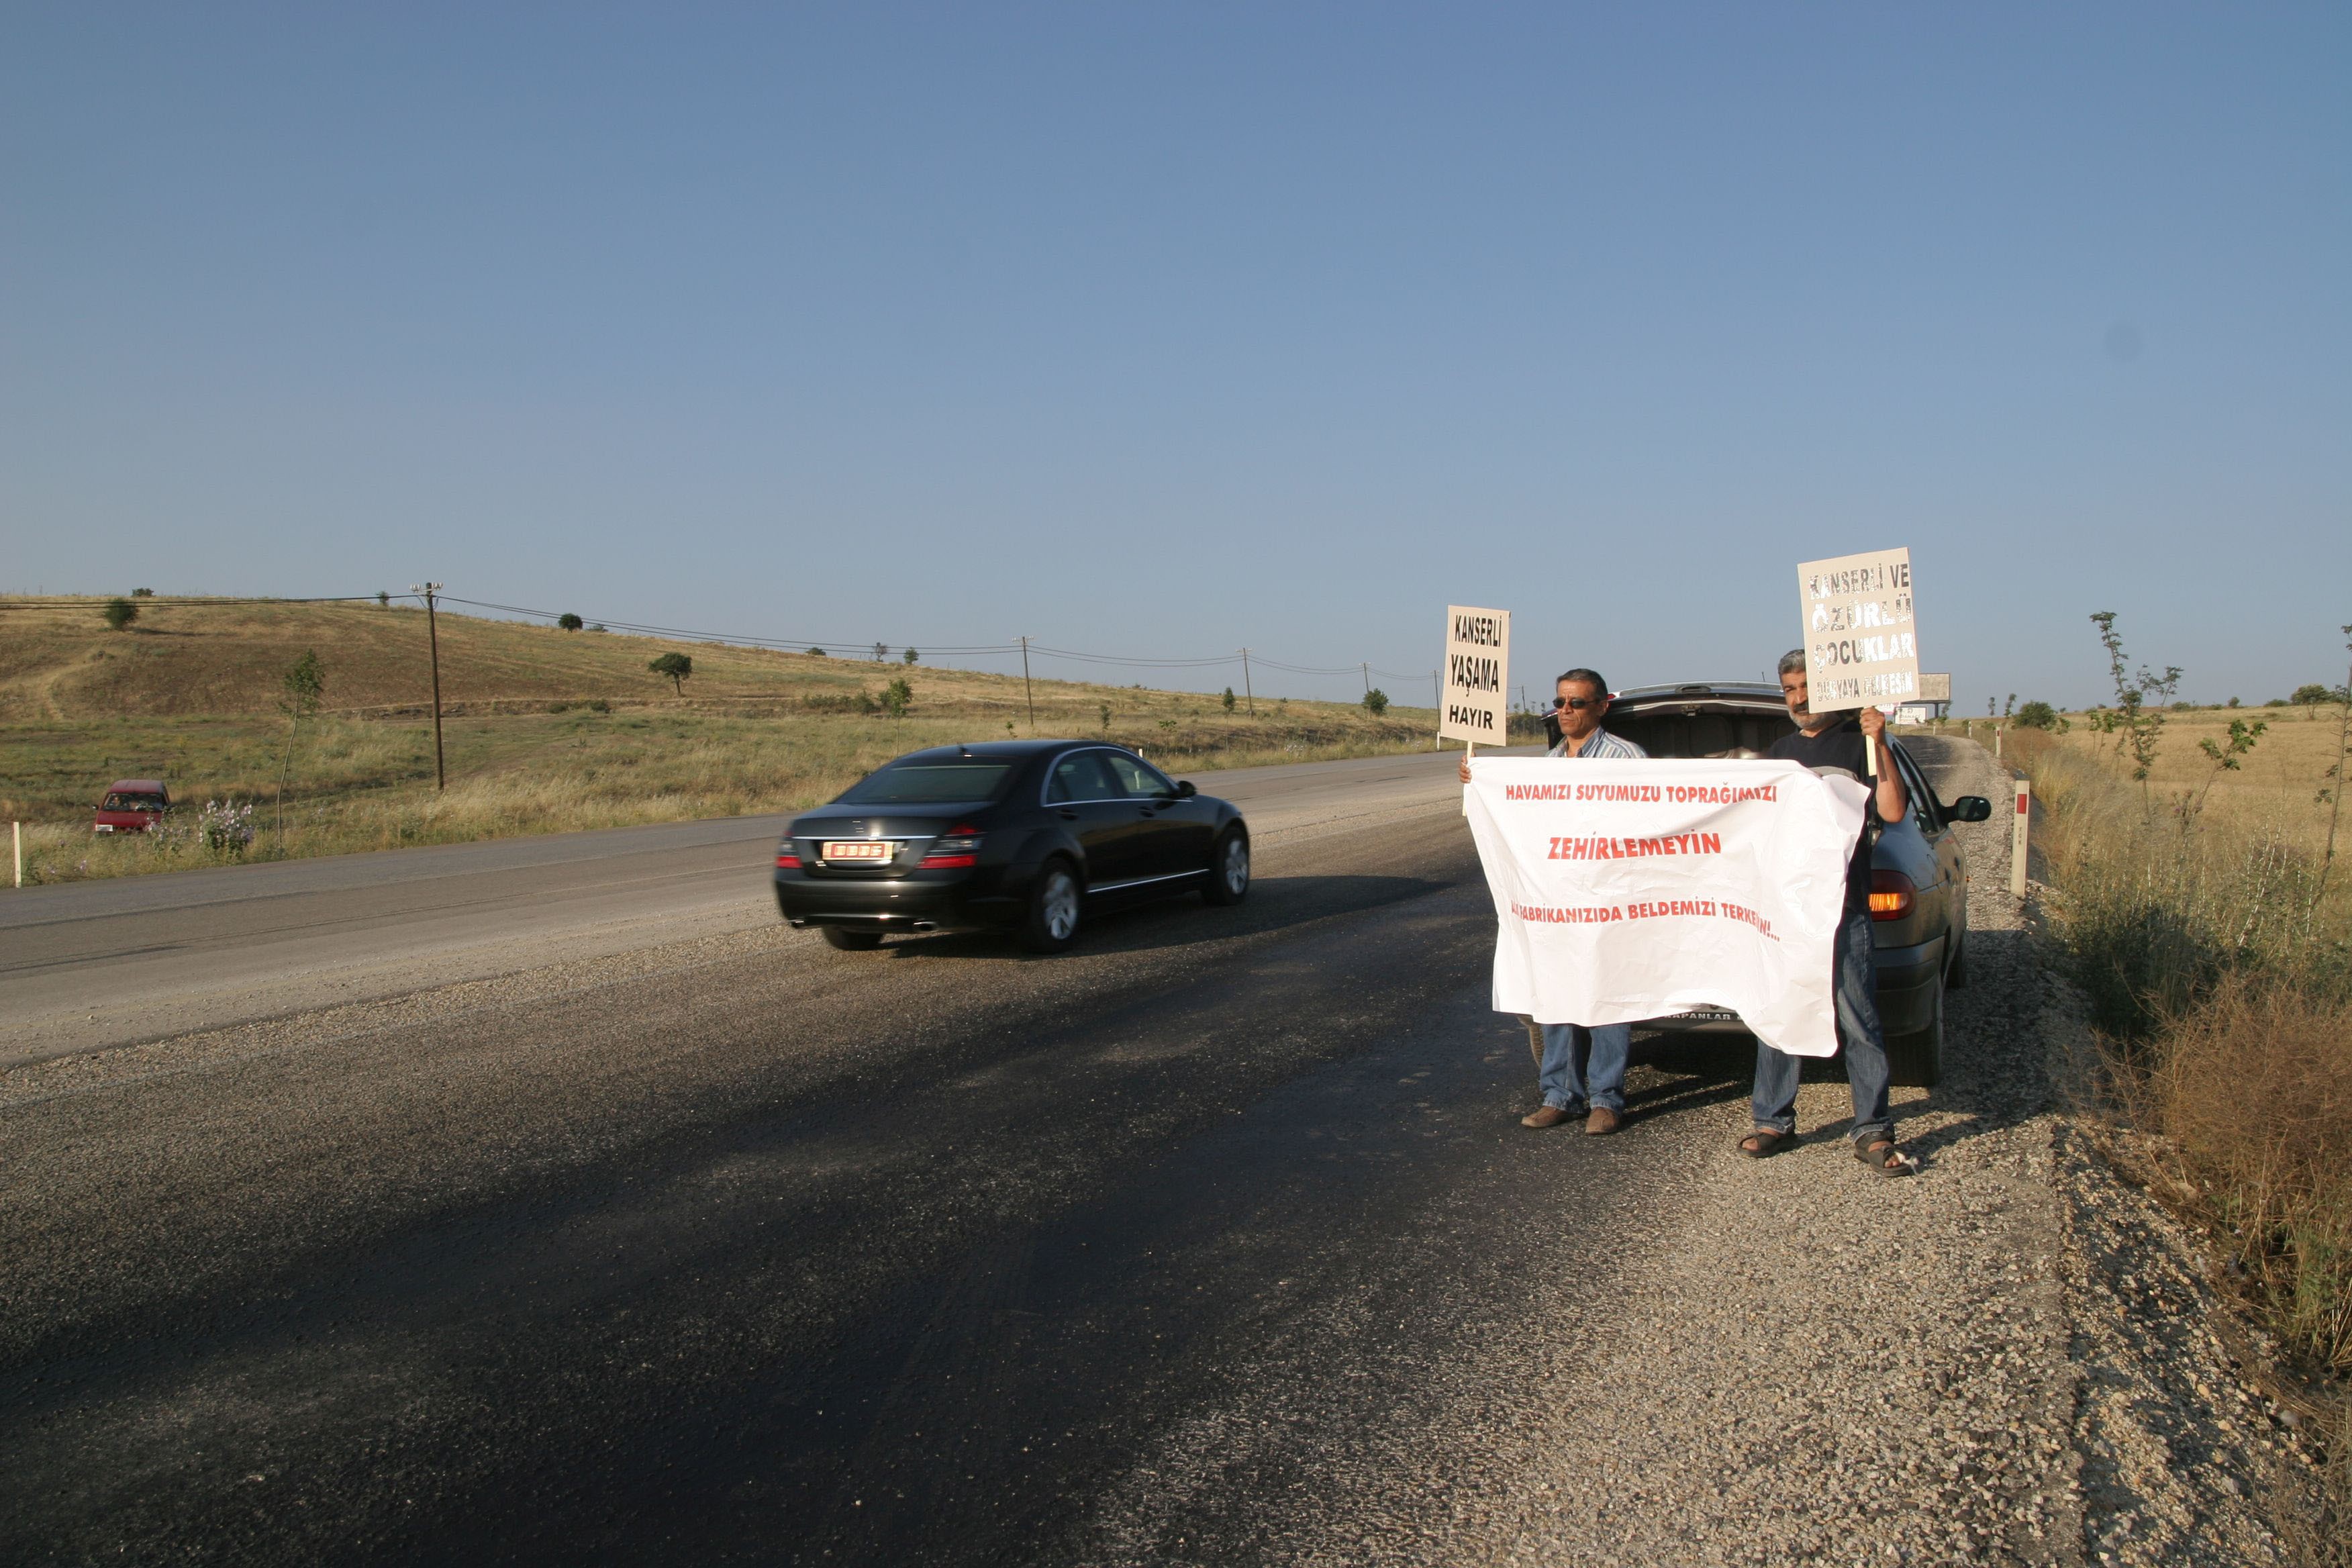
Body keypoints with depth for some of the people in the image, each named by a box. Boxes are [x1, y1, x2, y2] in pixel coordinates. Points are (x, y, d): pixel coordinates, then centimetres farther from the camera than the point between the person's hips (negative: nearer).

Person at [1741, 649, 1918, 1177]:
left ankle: (1873, 1133, 1)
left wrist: (1879, 746, -19)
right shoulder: (1781, 749, 18)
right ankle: (1774, 1121, 16)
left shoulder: (1858, 742, 1)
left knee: (1859, 1021, -4)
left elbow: (1893, 811, -11)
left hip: (1841, 907, -5)